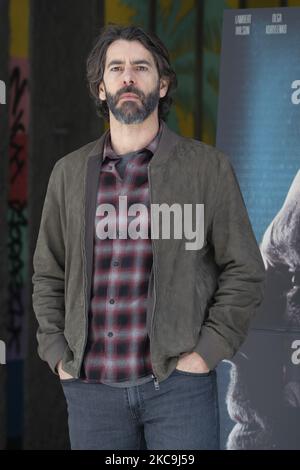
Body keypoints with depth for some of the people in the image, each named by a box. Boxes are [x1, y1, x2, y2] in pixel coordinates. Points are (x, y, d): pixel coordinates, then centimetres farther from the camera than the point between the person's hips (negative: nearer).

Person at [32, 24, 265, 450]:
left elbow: (245, 271, 1)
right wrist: (57, 354, 4)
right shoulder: (70, 173, 10)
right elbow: (48, 275, 15)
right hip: (89, 387, 2)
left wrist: (207, 352, -6)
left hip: (178, 383, -2)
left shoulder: (208, 168, 1)